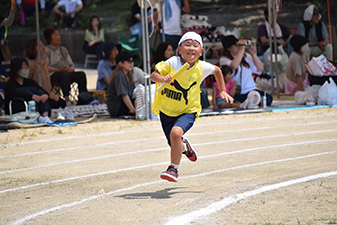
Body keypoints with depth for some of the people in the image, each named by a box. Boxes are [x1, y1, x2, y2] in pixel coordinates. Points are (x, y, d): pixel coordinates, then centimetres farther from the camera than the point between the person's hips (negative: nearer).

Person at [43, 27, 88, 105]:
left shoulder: (63, 50, 28)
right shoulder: (46, 51, 6)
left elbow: (71, 65, 23)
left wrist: (71, 69, -3)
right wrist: (60, 70, -19)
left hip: (68, 74, 6)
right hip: (53, 76, -6)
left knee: (81, 74, -24)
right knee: (65, 74, -39)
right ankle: (66, 99, -52)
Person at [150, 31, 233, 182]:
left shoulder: (202, 68, -12)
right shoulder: (173, 63, -17)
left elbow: (217, 70, 10)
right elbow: (153, 75, -20)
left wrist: (223, 90, 12)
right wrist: (163, 78, -40)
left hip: (188, 111, -1)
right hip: (167, 110, 1)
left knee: (176, 132, -30)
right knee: (175, 146, 11)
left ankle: (174, 169, -15)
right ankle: (184, 146, 52)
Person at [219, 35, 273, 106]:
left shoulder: (246, 56, 16)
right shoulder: (224, 59, -1)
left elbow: (260, 69, 12)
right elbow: (234, 66, -24)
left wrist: (253, 54, 0)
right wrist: (242, 49, -16)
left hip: (251, 90, 4)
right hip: (236, 94, -4)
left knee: (268, 99, -25)